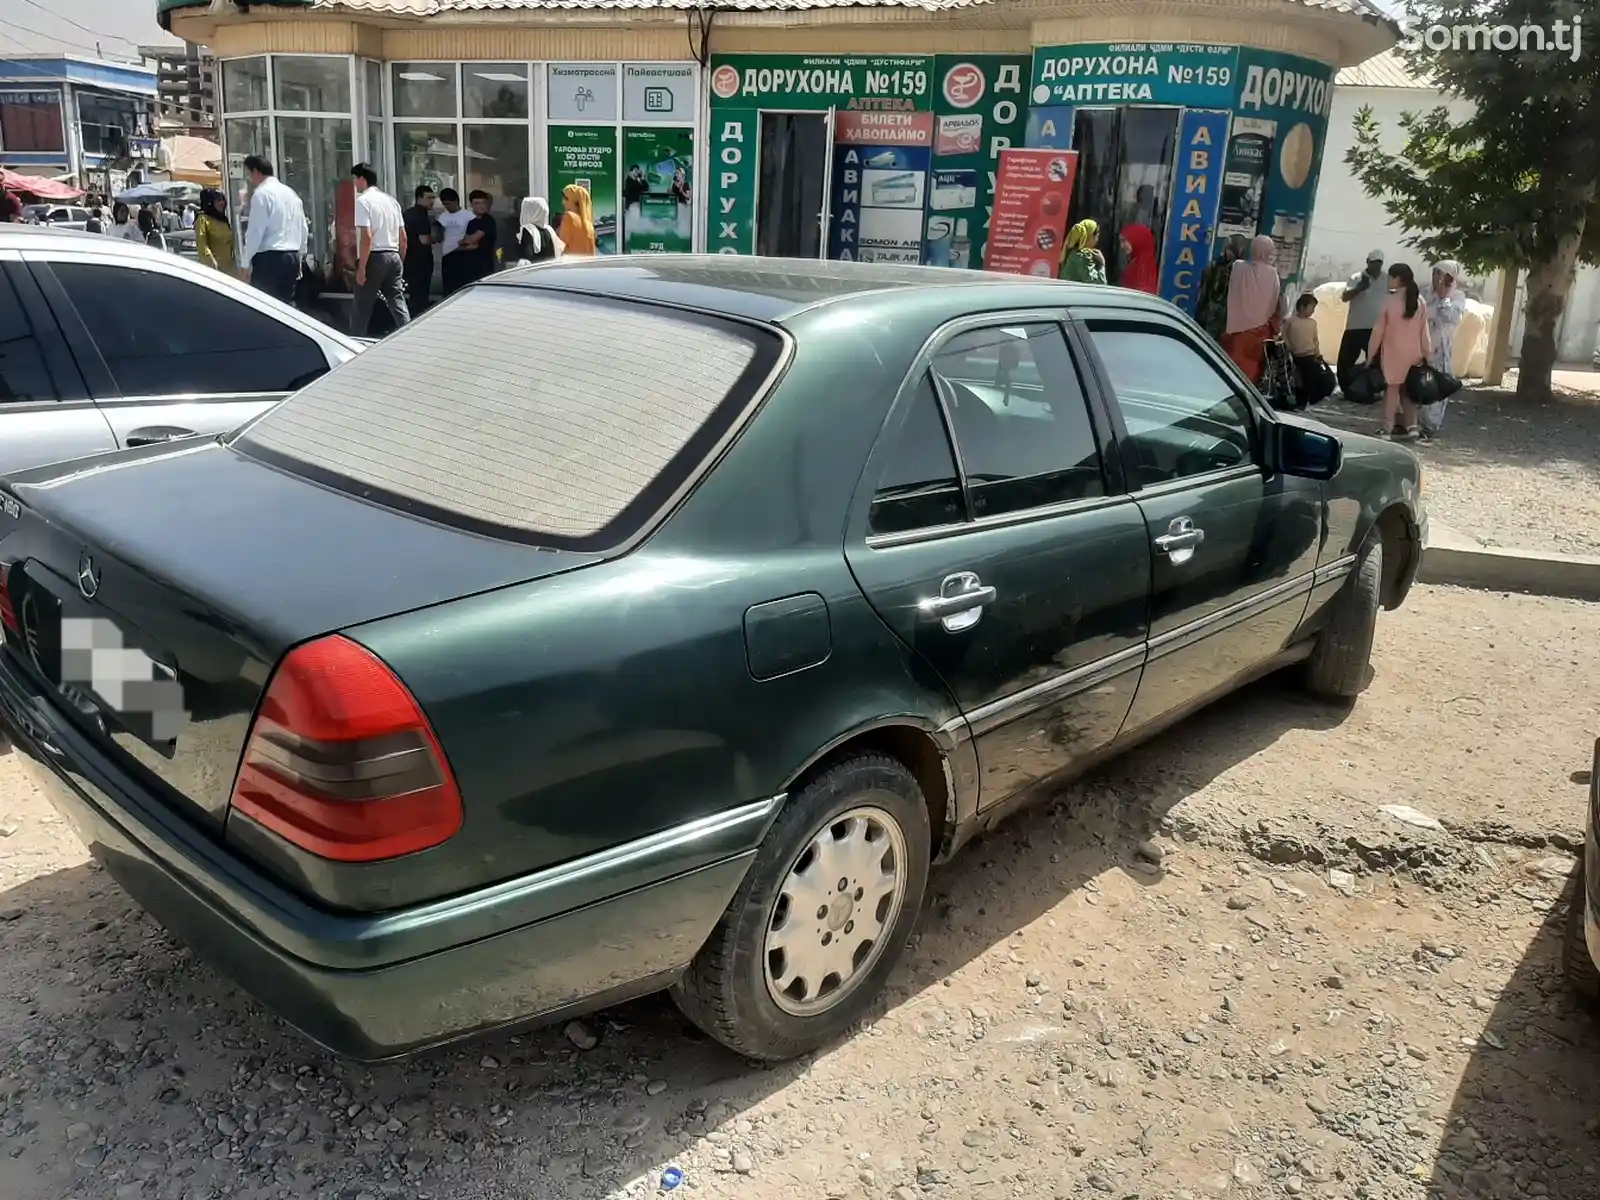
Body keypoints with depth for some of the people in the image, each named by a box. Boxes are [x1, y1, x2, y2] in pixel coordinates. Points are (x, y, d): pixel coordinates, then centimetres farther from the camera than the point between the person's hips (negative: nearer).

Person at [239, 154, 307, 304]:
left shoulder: (262, 193, -8)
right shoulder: (291, 193, 15)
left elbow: (255, 231, -11)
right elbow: (303, 228, 16)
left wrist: (247, 263, -6)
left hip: (269, 258, -8)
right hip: (292, 257, 8)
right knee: (286, 304, 10)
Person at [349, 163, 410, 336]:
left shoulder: (363, 200, -9)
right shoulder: (391, 200, 14)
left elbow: (367, 237, -18)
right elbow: (403, 237, 13)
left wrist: (361, 268, -17)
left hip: (374, 257, -6)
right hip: (393, 256, 6)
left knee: (362, 306, 3)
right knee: (397, 302, 5)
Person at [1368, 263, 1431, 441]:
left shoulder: (1390, 301, -10)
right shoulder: (1419, 300, 1)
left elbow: (1379, 330, -8)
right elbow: (1424, 330, 4)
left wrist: (1371, 354, -2)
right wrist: (1427, 354, 9)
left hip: (1393, 352, -4)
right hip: (1413, 352, 4)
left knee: (1392, 389, 1)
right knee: (1407, 389, 15)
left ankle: (1387, 429, 1)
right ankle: (1411, 426, 12)